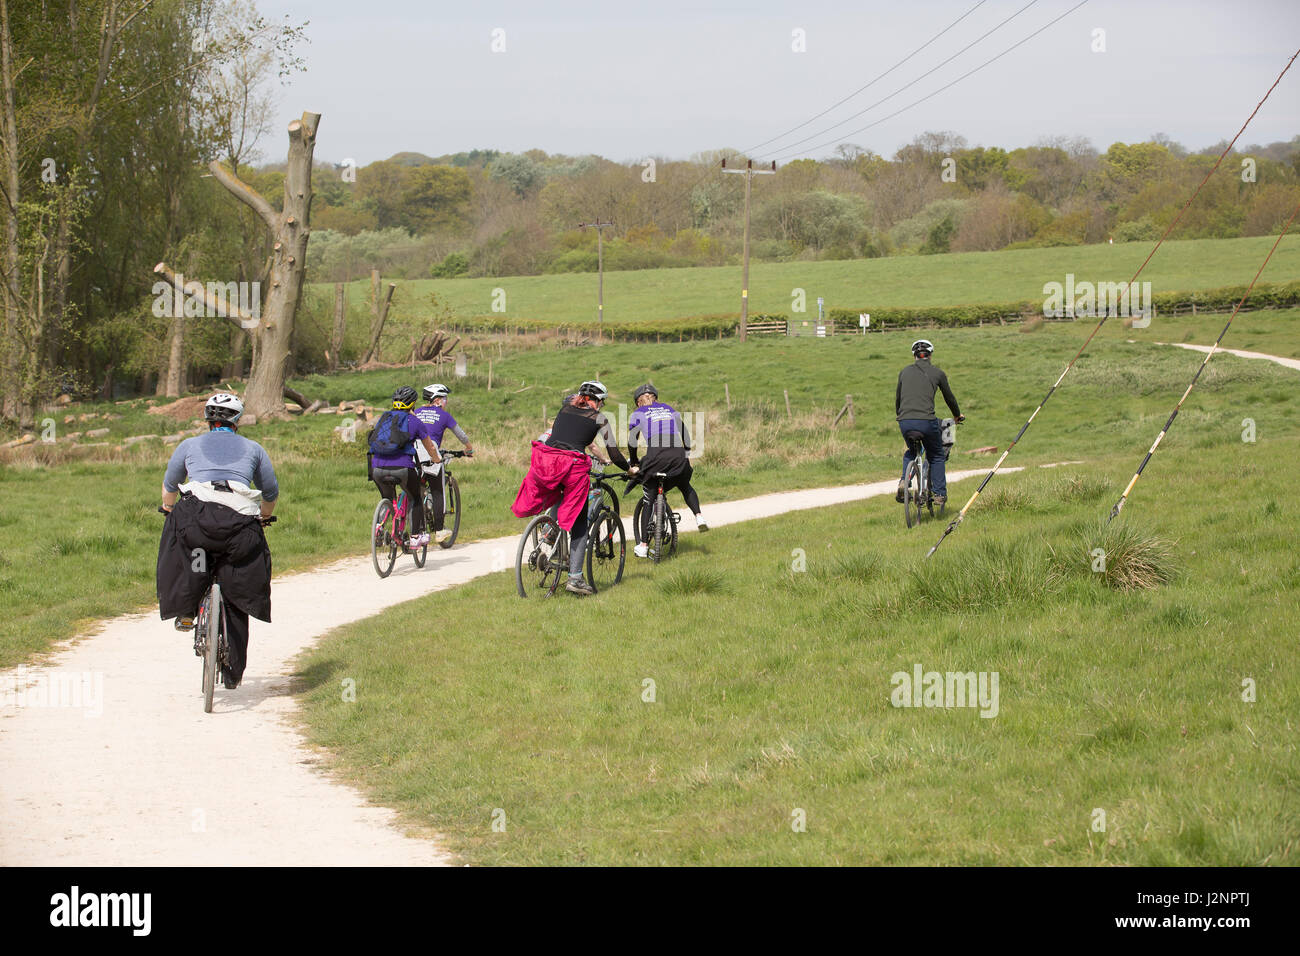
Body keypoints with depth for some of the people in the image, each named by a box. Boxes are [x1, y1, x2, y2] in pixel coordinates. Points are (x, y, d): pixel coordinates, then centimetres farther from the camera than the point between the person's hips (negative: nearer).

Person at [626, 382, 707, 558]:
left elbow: (632, 442, 10)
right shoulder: (670, 410, 25)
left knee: (648, 501, 8)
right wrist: (688, 454, 36)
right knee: (685, 487, 31)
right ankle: (698, 516, 8)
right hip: (678, 456, 3)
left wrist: (634, 463, 24)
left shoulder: (637, 414, 15)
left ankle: (643, 546, 8)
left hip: (655, 456, -3)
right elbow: (685, 434, 26)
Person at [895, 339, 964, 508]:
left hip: (905, 422, 3)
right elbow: (949, 397, 21)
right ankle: (939, 494, 16)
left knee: (910, 451, 29)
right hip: (926, 421, -3)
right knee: (936, 455, 20)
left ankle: (904, 481, 5)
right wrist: (957, 415, 40)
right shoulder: (937, 373, 9)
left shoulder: (905, 372, 16)